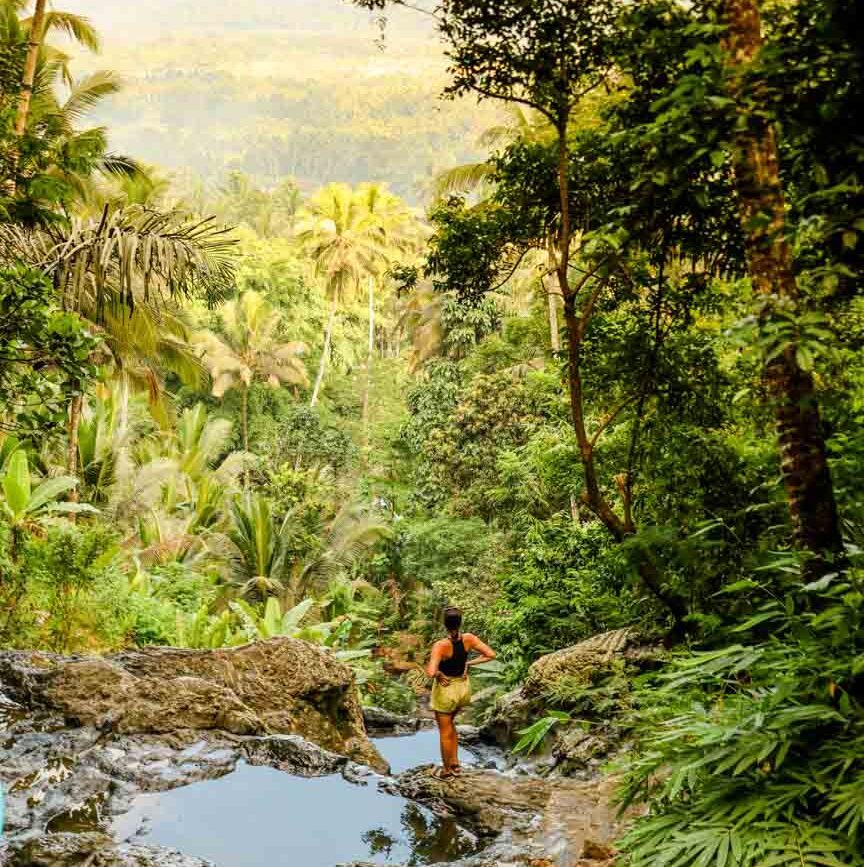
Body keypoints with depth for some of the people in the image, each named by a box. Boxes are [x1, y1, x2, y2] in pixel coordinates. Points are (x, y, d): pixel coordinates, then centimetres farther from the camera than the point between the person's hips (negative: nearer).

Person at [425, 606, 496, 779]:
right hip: (463, 687, 5)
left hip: (446, 690, -5)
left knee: (445, 731, 15)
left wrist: (438, 673, -16)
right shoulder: (468, 638, -14)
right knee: (449, 724, 30)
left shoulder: (440, 645, -28)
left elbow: (431, 672, -38)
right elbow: (490, 654, -9)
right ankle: (455, 764, 35)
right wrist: (468, 663, -5)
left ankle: (446, 771, 32)